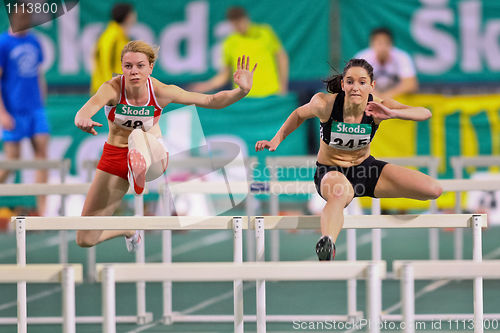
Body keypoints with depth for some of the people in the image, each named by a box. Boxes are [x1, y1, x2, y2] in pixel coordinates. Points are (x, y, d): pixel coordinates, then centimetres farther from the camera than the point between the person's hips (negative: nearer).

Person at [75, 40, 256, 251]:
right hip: (114, 156, 1)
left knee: (140, 136, -39)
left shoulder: (160, 92, -13)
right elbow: (85, 111, -38)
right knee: (85, 239, 3)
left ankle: (142, 164, -70)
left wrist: (242, 91, -27)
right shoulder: (113, 88, -18)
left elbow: (212, 101, -9)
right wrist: (83, 121, -63)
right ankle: (128, 230, 32)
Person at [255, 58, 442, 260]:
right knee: (340, 193, -46)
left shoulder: (377, 106, -19)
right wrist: (276, 140, -5)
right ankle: (327, 244, -65)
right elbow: (300, 115, 1)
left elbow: (425, 113, -28)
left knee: (433, 190, -7)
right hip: (330, 171, -4)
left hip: (364, 167, 4)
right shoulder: (325, 103, -22)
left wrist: (391, 114, -44)